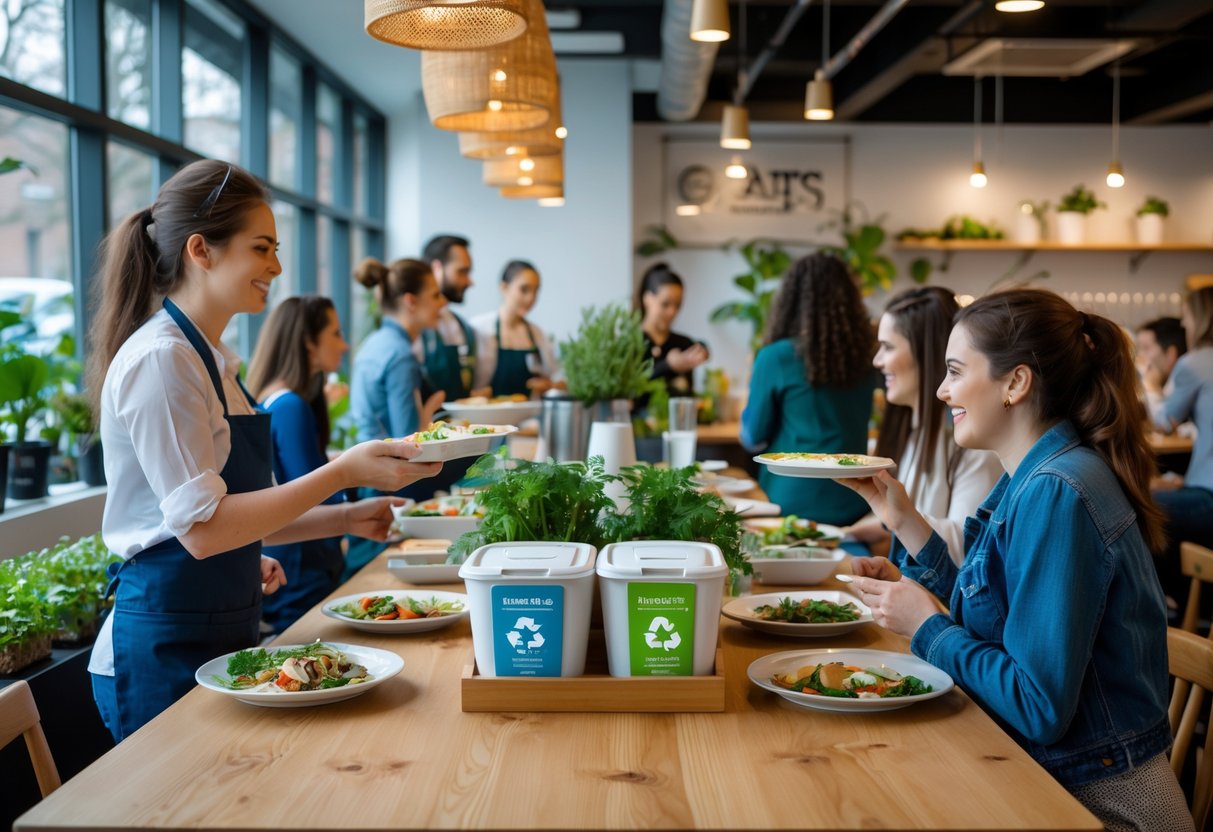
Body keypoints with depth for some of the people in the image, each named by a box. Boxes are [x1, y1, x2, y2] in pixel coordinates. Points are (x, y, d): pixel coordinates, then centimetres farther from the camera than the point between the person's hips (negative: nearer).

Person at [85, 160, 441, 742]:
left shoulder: (211, 361, 12)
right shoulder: (160, 359, -17)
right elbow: (202, 527, -22)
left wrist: (347, 518, 6)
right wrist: (343, 471, -25)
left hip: (225, 630, 9)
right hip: (167, 648, -9)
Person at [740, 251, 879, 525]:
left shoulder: (775, 358, -12)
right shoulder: (864, 358, 2)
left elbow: (754, 439, -2)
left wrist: (754, 386, 13)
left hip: (795, 503, -4)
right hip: (853, 505, 4)